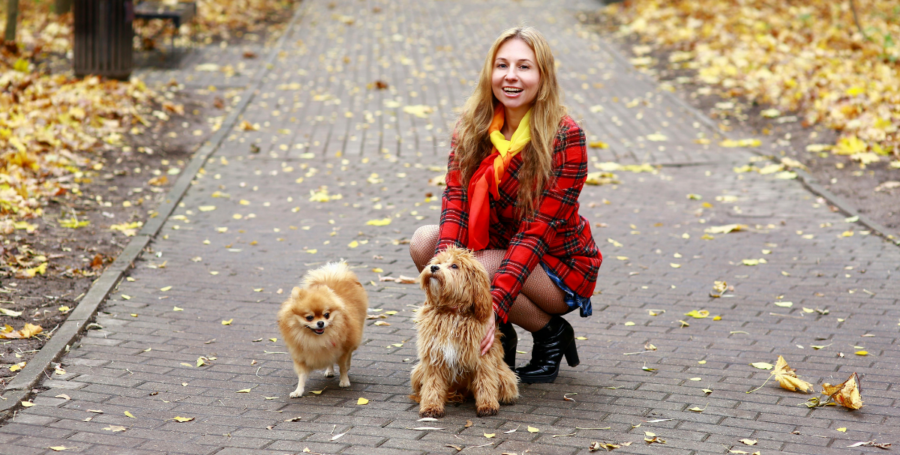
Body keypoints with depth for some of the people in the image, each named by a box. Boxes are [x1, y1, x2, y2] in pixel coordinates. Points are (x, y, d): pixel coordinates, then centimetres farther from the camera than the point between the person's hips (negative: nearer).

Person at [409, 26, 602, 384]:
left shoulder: (565, 137, -22)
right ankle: (498, 337, 1)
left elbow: (538, 230, -27)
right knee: (423, 241, -17)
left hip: (560, 263, -6)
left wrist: (495, 306, -36)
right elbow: (455, 201, -14)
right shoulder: (471, 127, -5)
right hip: (500, 248, 6)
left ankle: (552, 334, -3)